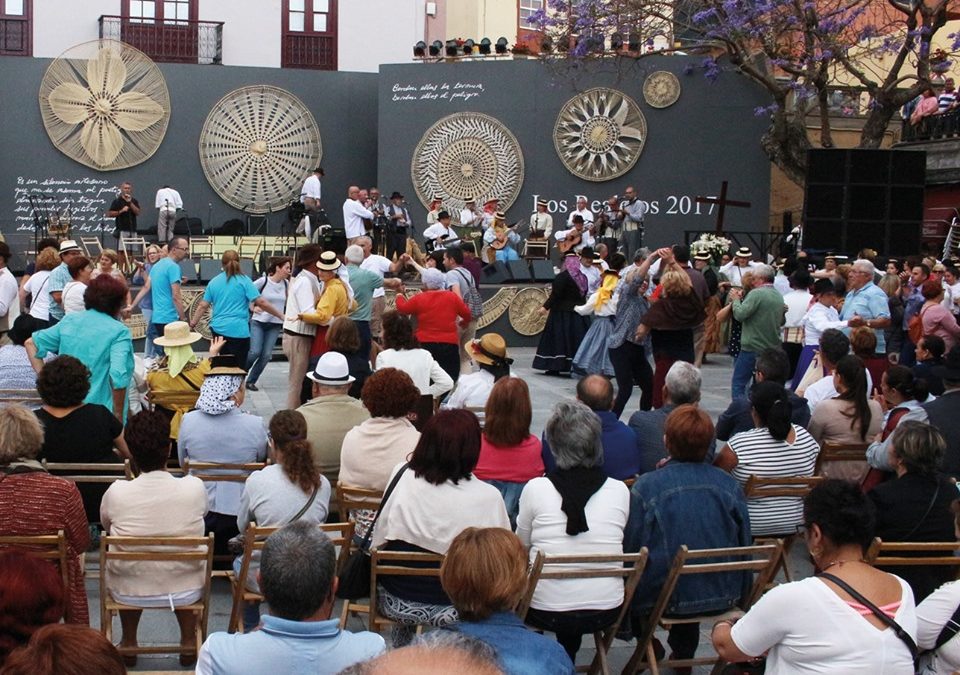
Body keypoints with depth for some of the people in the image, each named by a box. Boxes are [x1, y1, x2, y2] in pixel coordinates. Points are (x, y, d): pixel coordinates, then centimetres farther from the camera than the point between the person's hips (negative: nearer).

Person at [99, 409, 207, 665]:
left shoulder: (117, 492, -21)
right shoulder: (194, 488, -20)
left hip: (129, 593, 0)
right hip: (185, 592, 0)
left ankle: (128, 642, 42)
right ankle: (188, 643, 38)